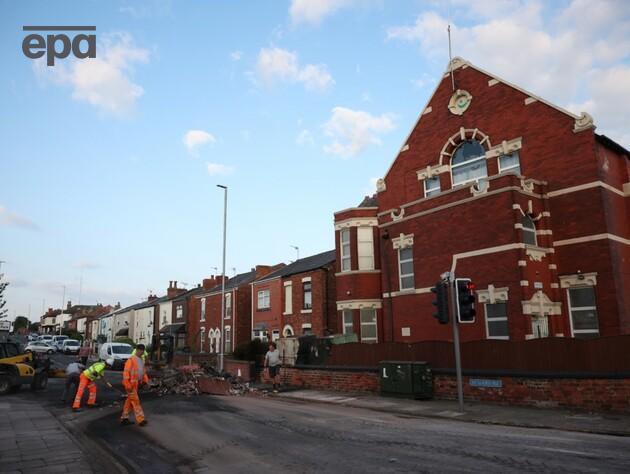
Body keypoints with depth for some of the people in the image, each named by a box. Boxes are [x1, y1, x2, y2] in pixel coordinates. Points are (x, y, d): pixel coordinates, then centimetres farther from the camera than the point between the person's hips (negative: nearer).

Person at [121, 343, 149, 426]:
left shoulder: (142, 360, 12)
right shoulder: (131, 360, -14)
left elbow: (143, 371, 20)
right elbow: (126, 372, -18)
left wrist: (145, 380, 7)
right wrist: (127, 385, -22)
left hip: (137, 384, 8)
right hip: (131, 384, -8)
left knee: (129, 401, 15)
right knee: (135, 401, -7)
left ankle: (124, 418, 25)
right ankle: (140, 419, -5)